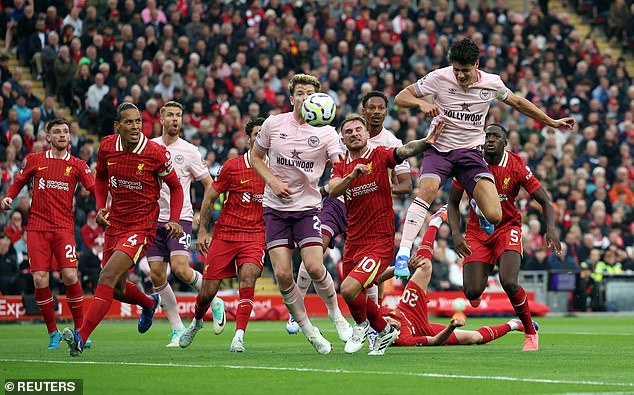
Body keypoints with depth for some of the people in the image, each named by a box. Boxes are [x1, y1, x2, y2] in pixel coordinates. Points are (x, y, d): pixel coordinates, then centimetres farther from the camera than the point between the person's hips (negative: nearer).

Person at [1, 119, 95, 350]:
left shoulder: (77, 165, 6)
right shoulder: (35, 160, 9)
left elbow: (95, 189, -4)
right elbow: (19, 182, 21)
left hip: (64, 226, -1)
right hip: (37, 227, 1)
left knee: (70, 276, -15)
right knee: (40, 280, -7)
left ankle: (80, 330, 1)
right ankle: (53, 333, 8)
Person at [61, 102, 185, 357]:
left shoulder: (155, 153, -14)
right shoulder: (107, 147, -4)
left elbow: (175, 186, 1)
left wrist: (174, 220, -12)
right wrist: (100, 207, 1)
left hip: (141, 228, -6)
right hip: (114, 224, 6)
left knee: (107, 277, -22)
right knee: (118, 290, 18)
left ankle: (81, 337, -26)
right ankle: (149, 303, 52)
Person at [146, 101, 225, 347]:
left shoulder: (189, 151, 1)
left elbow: (209, 185, 6)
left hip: (180, 218, -3)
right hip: (154, 219, 3)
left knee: (180, 268, -20)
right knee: (157, 276, -2)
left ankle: (214, 302, 5)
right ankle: (177, 329, 8)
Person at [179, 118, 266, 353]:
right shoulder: (232, 166, -1)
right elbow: (209, 198, 7)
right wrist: (203, 231, 2)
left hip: (255, 236, 0)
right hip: (224, 234, 0)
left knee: (248, 278, -26)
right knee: (208, 291, 1)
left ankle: (239, 337, -25)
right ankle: (196, 321, 34)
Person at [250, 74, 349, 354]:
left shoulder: (326, 133, -4)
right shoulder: (273, 124, -1)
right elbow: (255, 157, 11)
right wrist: (273, 181, -5)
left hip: (307, 207, -1)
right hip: (275, 208, 1)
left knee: (314, 267, -17)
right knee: (282, 273, -9)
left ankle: (336, 315, 11)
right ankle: (307, 329, 8)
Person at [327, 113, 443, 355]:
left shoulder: (380, 156, -3)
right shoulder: (341, 167, 10)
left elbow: (404, 151, -23)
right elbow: (333, 191, -10)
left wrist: (426, 142, -44)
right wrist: (352, 175, -30)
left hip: (380, 242, -6)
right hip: (353, 242, 6)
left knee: (349, 289, -21)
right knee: (358, 298, 15)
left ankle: (362, 325, 9)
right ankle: (384, 331, 41)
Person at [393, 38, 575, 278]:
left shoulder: (492, 83, -2)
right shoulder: (439, 78, -8)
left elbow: (517, 102, 18)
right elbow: (400, 98, -3)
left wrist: (552, 122, 24)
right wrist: (421, 103, -26)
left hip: (471, 152, 2)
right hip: (439, 148, -2)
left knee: (494, 216, -13)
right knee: (427, 189, -33)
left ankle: (477, 208, 27)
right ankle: (403, 254, -31)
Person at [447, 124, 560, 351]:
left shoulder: (516, 167, -12)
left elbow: (544, 201, -6)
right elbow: (453, 204, 1)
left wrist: (551, 228, -24)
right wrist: (456, 234, -14)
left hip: (507, 228, -1)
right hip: (477, 231, 2)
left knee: (509, 282, -25)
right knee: (472, 292, -12)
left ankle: (530, 332, -2)